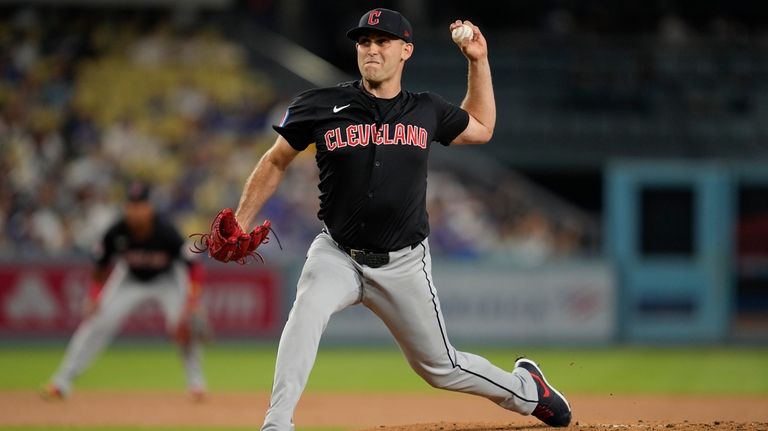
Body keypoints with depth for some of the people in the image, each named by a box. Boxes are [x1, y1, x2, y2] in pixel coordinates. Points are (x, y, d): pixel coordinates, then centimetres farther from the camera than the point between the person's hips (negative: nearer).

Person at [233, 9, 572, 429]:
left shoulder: (426, 110, 1)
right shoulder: (322, 107, -7)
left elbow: (481, 129, 22)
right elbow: (275, 162, 4)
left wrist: (478, 62, 13)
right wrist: (239, 224, -1)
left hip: (403, 264, 1)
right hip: (337, 255, -1)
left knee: (440, 368, 9)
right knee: (307, 312, -33)